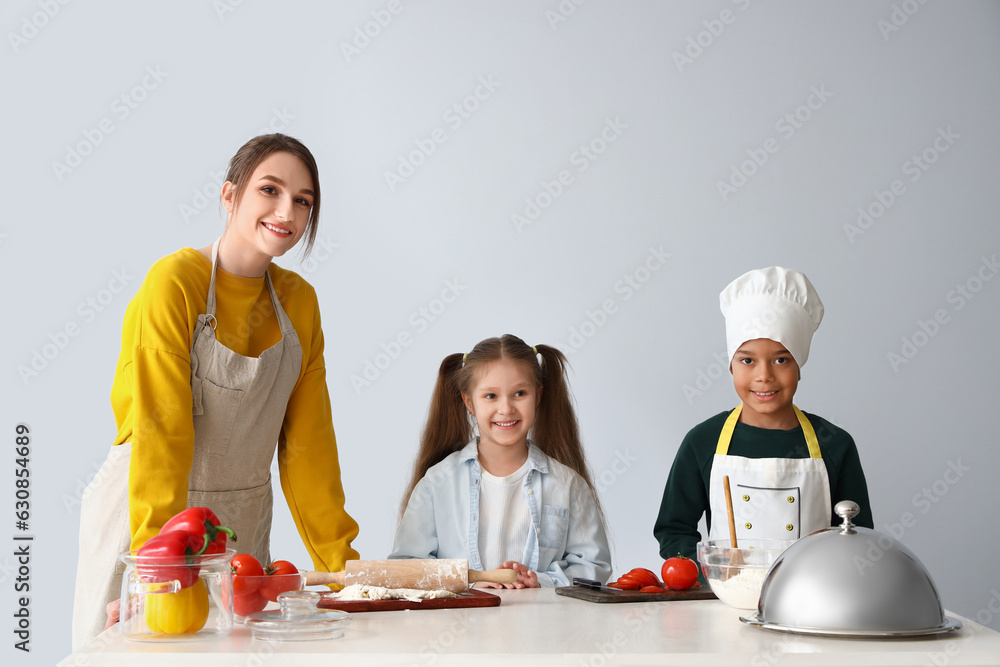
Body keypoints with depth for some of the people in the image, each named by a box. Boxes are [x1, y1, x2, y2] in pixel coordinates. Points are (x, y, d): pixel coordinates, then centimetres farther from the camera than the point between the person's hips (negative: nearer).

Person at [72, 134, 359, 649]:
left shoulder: (299, 300, 2)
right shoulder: (174, 282, -15)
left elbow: (308, 439, 3)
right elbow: (160, 432, -22)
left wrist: (340, 562, 0)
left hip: (244, 524, 5)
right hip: (143, 516, -5)